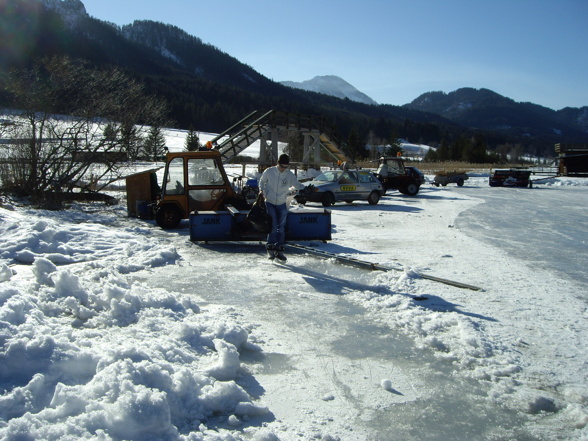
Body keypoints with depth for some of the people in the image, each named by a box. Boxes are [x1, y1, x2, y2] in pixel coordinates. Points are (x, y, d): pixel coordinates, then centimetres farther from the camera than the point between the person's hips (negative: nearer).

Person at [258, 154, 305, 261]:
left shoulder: (290, 175, -4)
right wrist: (262, 190, -8)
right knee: (273, 226, -13)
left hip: (282, 205, 2)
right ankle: (270, 248, 1)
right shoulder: (269, 172, -6)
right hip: (270, 203, -2)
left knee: (281, 228, 3)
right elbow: (262, 181, 10)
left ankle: (279, 250, 13)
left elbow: (297, 185, 1)